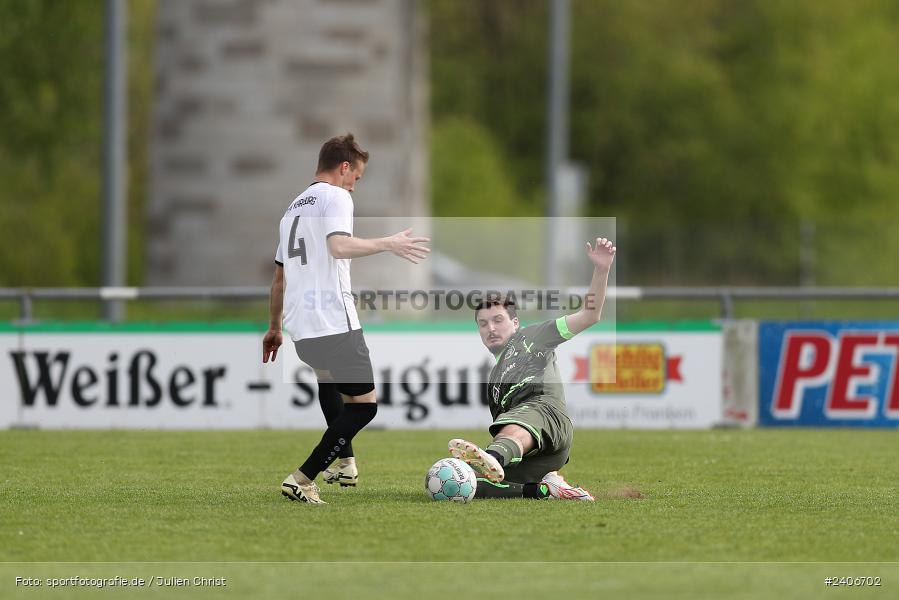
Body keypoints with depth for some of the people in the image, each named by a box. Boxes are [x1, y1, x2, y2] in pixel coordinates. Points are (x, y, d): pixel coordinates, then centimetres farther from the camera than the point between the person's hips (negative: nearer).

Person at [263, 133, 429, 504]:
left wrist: (275, 327, 35)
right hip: (335, 323, -9)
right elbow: (338, 246, -22)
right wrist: (388, 244, -15)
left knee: (329, 379, 37)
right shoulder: (336, 197, -2)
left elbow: (279, 278, 27)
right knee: (364, 404, -3)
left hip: (301, 329, 9)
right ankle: (303, 480, -13)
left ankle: (345, 462, 33)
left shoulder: (294, 207, 22)